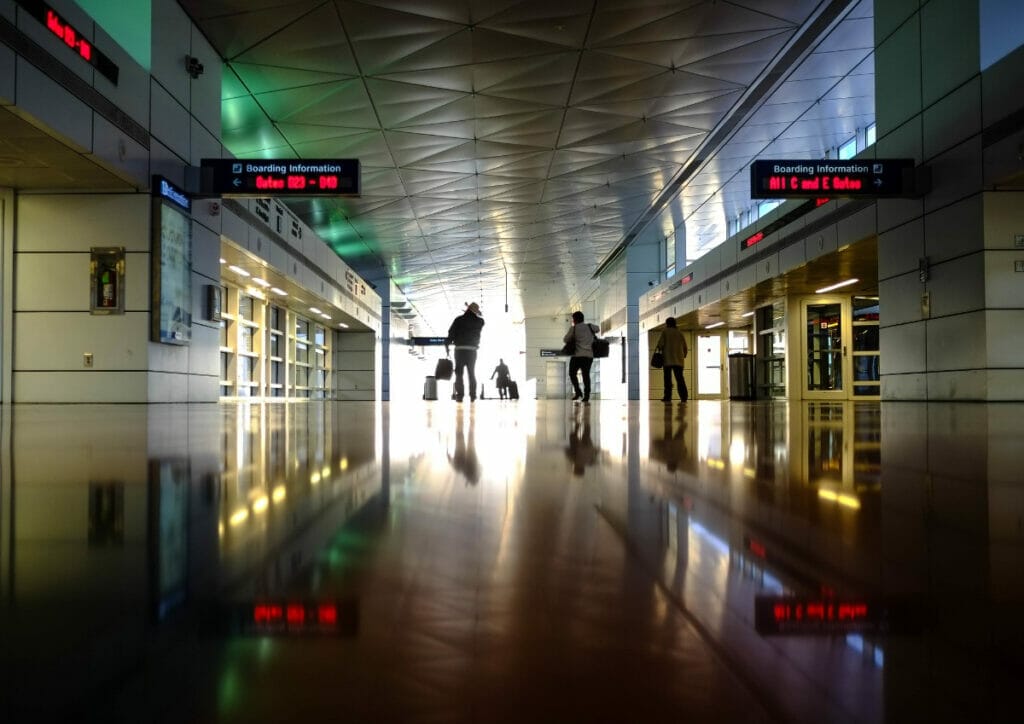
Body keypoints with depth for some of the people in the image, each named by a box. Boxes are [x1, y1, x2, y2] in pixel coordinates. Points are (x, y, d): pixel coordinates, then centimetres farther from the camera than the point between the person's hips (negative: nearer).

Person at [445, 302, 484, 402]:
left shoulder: (459, 320, -2)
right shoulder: (479, 321, 3)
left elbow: (451, 333, -4)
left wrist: (446, 344, 4)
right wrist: (473, 313, 27)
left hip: (460, 349, -2)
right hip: (472, 350, 2)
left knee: (459, 373, 1)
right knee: (472, 373, 9)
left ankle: (459, 395, -7)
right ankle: (473, 396, 6)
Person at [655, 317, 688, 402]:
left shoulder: (665, 332, 1)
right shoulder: (680, 333, 13)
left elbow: (660, 344, -9)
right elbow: (685, 347, 12)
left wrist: (659, 350, 8)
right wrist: (684, 355, 24)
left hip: (667, 359, -3)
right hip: (678, 360, 3)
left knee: (668, 379, 0)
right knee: (679, 379, 3)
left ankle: (668, 397, -4)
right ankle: (684, 396, -8)